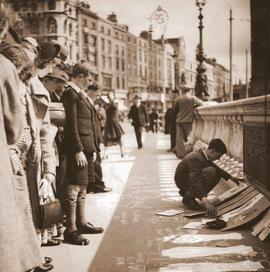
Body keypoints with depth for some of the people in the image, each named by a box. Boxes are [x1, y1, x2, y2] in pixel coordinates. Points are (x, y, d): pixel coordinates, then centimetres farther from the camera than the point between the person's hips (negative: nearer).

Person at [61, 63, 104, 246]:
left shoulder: (80, 94, 19)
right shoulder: (70, 94, -9)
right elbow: (71, 125, -16)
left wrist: (93, 148, 16)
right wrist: (78, 150, -19)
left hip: (87, 147, 10)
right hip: (78, 147, -9)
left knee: (82, 187, 13)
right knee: (75, 188, -8)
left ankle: (82, 223, 22)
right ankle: (71, 230, -4)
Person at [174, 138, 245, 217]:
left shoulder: (204, 155, 3)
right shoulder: (196, 158, -29)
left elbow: (216, 168, 24)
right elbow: (195, 182, -41)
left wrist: (231, 177, 28)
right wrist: (205, 201, -52)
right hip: (183, 181, -10)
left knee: (217, 175, 5)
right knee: (211, 171, -27)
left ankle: (188, 193, 4)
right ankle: (188, 197, -20)